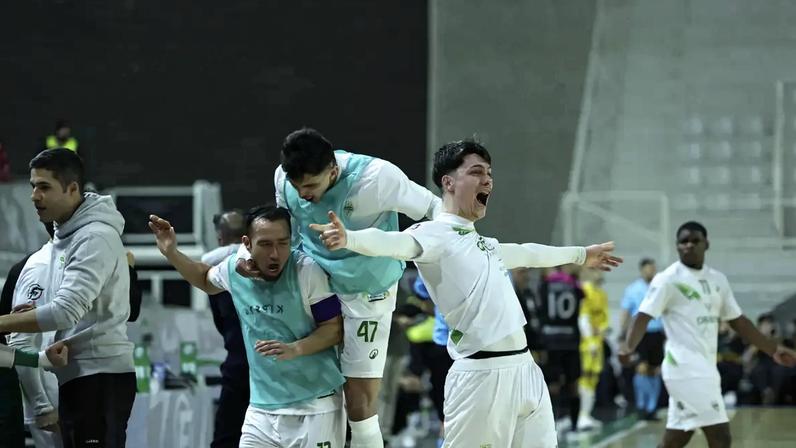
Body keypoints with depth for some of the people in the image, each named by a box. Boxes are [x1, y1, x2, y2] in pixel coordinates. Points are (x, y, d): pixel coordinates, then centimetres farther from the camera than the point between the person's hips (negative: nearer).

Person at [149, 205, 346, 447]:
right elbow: (206, 280, 25)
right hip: (262, 408, 4)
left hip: (315, 407, -4)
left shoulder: (308, 271, -15)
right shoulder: (234, 268, 0)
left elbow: (335, 328, -9)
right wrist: (171, 252, 11)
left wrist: (294, 349, -25)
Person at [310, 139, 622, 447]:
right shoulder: (435, 234, -6)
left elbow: (526, 253, 40)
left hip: (525, 368, 9)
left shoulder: (483, 242, 20)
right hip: (482, 377, -9)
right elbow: (396, 242, -27)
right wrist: (348, 238, -48)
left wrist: (581, 255, 56)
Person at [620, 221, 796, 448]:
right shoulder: (668, 279, -7)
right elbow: (644, 316, -14)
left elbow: (737, 321, 20)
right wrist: (628, 347, -32)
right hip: (686, 368, -8)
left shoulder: (717, 280, 14)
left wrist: (773, 349, 17)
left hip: (704, 367, 8)